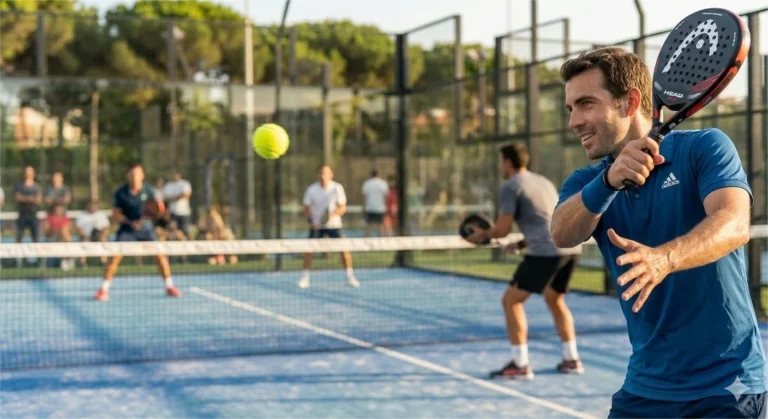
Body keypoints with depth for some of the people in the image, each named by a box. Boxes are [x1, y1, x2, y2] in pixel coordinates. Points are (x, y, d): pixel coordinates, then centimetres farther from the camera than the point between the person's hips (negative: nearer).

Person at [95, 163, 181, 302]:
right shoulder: (121, 193, -11)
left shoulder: (147, 189, -8)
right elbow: (116, 213, -5)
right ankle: (104, 289, 0)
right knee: (115, 256, -12)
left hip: (146, 227, 1)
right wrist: (130, 222, -20)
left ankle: (169, 287, 9)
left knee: (160, 254, -7)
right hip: (127, 228, -1)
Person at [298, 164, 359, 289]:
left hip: (334, 224, -1)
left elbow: (342, 207, -8)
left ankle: (350, 278, 4)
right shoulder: (311, 190, -7)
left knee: (344, 249, -9)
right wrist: (310, 220, -16)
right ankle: (304, 278, 4)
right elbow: (307, 208, 1)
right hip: (317, 225, 1)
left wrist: (333, 215, -27)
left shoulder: (337, 188, -9)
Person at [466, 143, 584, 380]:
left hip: (546, 251, -8)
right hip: (571, 245, 8)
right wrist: (522, 243, 34)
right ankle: (571, 360, 26)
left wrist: (483, 235, 16)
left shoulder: (510, 187, 0)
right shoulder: (543, 182, 25)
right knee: (555, 299, 27)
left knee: (511, 300, 2)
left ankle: (520, 365, -2)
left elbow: (502, 229, -4)